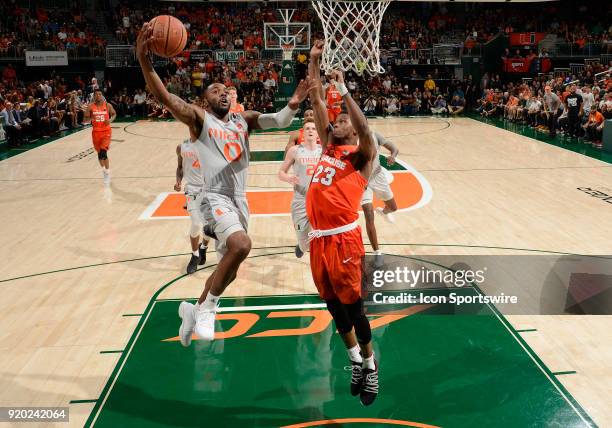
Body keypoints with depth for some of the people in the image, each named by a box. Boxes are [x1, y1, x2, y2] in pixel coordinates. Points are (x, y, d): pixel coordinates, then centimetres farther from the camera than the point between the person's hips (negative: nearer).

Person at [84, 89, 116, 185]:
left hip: (106, 131, -2)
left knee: (103, 152, -17)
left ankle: (107, 172, -3)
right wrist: (91, 118, -21)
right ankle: (104, 169, 35)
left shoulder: (107, 105, -3)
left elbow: (114, 114, 13)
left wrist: (110, 120, -8)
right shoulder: (90, 107, -2)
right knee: (100, 153, 12)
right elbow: (85, 119, 1)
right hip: (96, 132, 2)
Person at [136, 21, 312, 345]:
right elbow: (164, 97, -18)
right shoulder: (198, 118, -2)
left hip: (239, 198, 7)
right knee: (241, 245, -33)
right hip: (216, 197, -7)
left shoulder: (243, 119, 13)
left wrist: (293, 105, -19)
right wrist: (144, 59, -33)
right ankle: (208, 306, -12)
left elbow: (279, 121, 4)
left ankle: (195, 309, 38)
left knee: (229, 268, 13)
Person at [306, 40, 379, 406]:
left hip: (344, 239, -6)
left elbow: (367, 131, -21)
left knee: (353, 306, 4)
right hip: (319, 239, 7)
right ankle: (356, 361, 33)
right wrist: (314, 63, 10)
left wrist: (344, 90, -20)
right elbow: (317, 103, 14)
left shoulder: (360, 156, 1)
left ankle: (371, 366, 22)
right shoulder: (328, 149, 16)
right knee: (334, 307, 16)